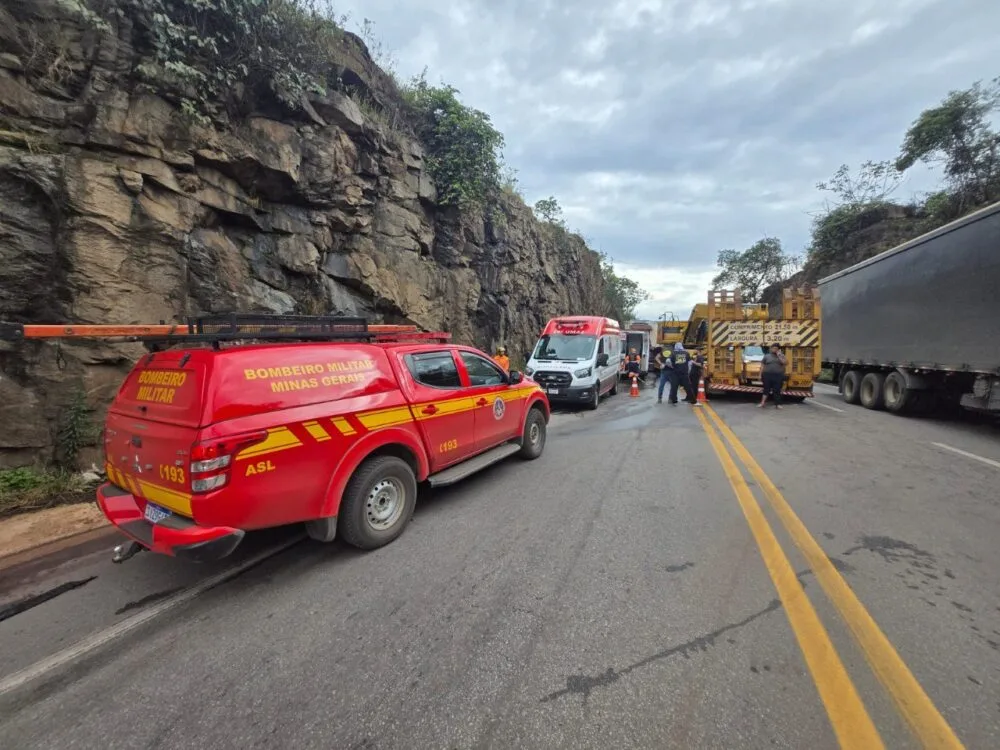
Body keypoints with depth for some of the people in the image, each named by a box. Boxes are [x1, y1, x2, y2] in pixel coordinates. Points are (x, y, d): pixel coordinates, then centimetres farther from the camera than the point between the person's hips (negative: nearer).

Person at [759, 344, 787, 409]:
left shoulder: (781, 356, 9)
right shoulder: (767, 356, 8)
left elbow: (785, 363, -9)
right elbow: (762, 366, 7)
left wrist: (779, 356, -10)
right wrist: (760, 375, 0)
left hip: (778, 376, 0)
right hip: (768, 375, 0)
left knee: (777, 390, 2)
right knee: (766, 389, 1)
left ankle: (777, 404, 7)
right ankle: (762, 402, 3)